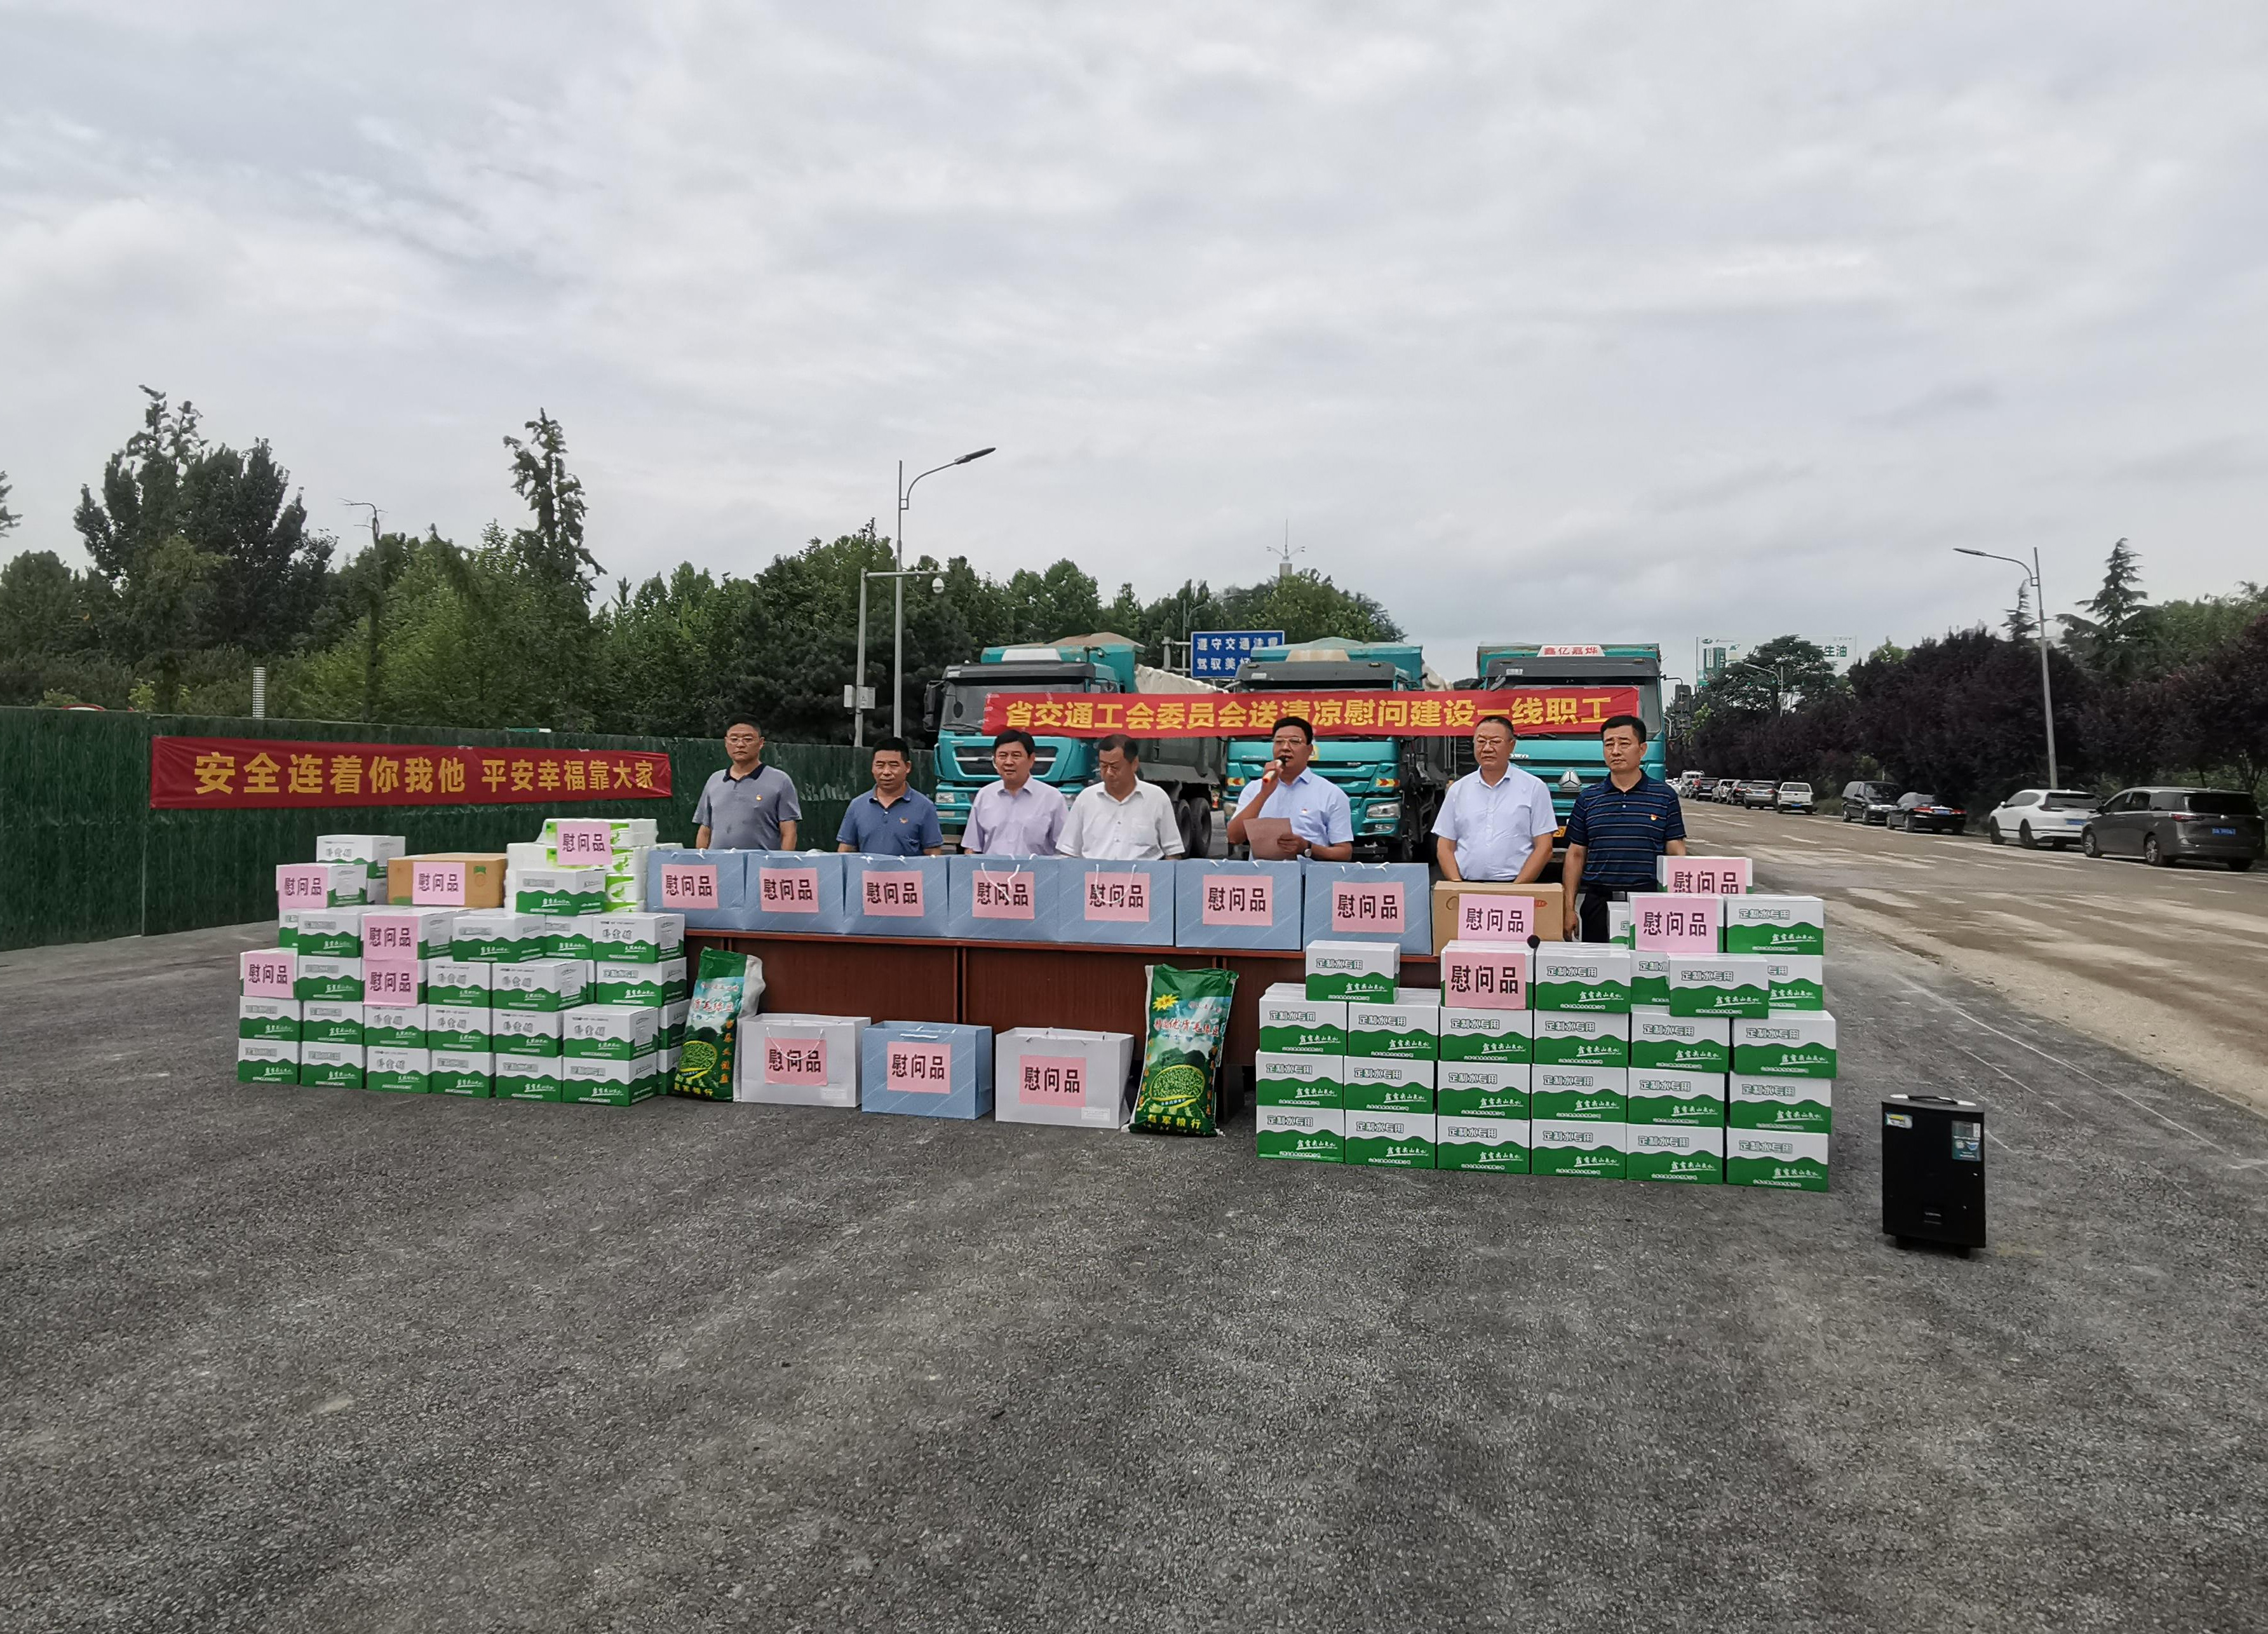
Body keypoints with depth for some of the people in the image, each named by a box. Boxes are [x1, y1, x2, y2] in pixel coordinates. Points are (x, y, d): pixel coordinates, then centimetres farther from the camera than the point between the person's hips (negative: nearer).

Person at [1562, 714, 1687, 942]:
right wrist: (1569, 908, 3)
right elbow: (1576, 855, 10)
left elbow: (1676, 854, 4)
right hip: (1598, 904, 2)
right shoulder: (1588, 799, 9)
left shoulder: (1665, 796, 5)